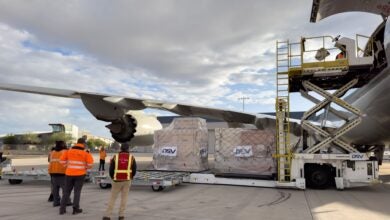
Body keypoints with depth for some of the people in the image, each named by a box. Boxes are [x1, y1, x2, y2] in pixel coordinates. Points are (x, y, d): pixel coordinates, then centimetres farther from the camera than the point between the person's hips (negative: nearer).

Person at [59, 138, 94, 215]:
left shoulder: (69, 151, 2)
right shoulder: (85, 153, -6)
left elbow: (62, 160, 3)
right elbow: (90, 163, -13)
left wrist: (68, 166, 15)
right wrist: (85, 168, 6)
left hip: (69, 173, 3)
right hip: (80, 174, -2)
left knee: (67, 191, 13)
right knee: (77, 191, 7)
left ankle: (62, 209, 14)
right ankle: (75, 209, 6)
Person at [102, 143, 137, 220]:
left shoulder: (115, 157, -1)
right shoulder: (131, 157, -1)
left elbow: (111, 169, 0)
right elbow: (134, 170, 1)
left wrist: (113, 178, 18)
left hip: (117, 180, 0)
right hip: (127, 180, 0)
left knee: (113, 198, 9)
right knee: (124, 198, 11)